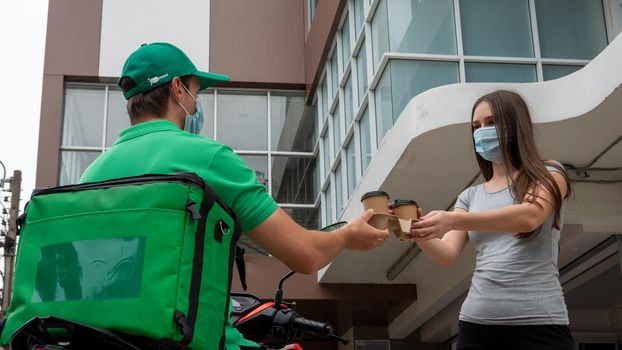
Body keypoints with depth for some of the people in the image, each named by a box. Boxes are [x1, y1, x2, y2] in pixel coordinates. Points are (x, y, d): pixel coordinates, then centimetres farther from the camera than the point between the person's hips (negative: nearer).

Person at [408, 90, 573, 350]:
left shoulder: (549, 175, 4)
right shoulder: (470, 196, 17)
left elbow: (528, 216, -17)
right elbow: (447, 255, 4)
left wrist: (453, 220, -29)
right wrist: (420, 234, -18)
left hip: (539, 324, -4)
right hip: (476, 324, 4)